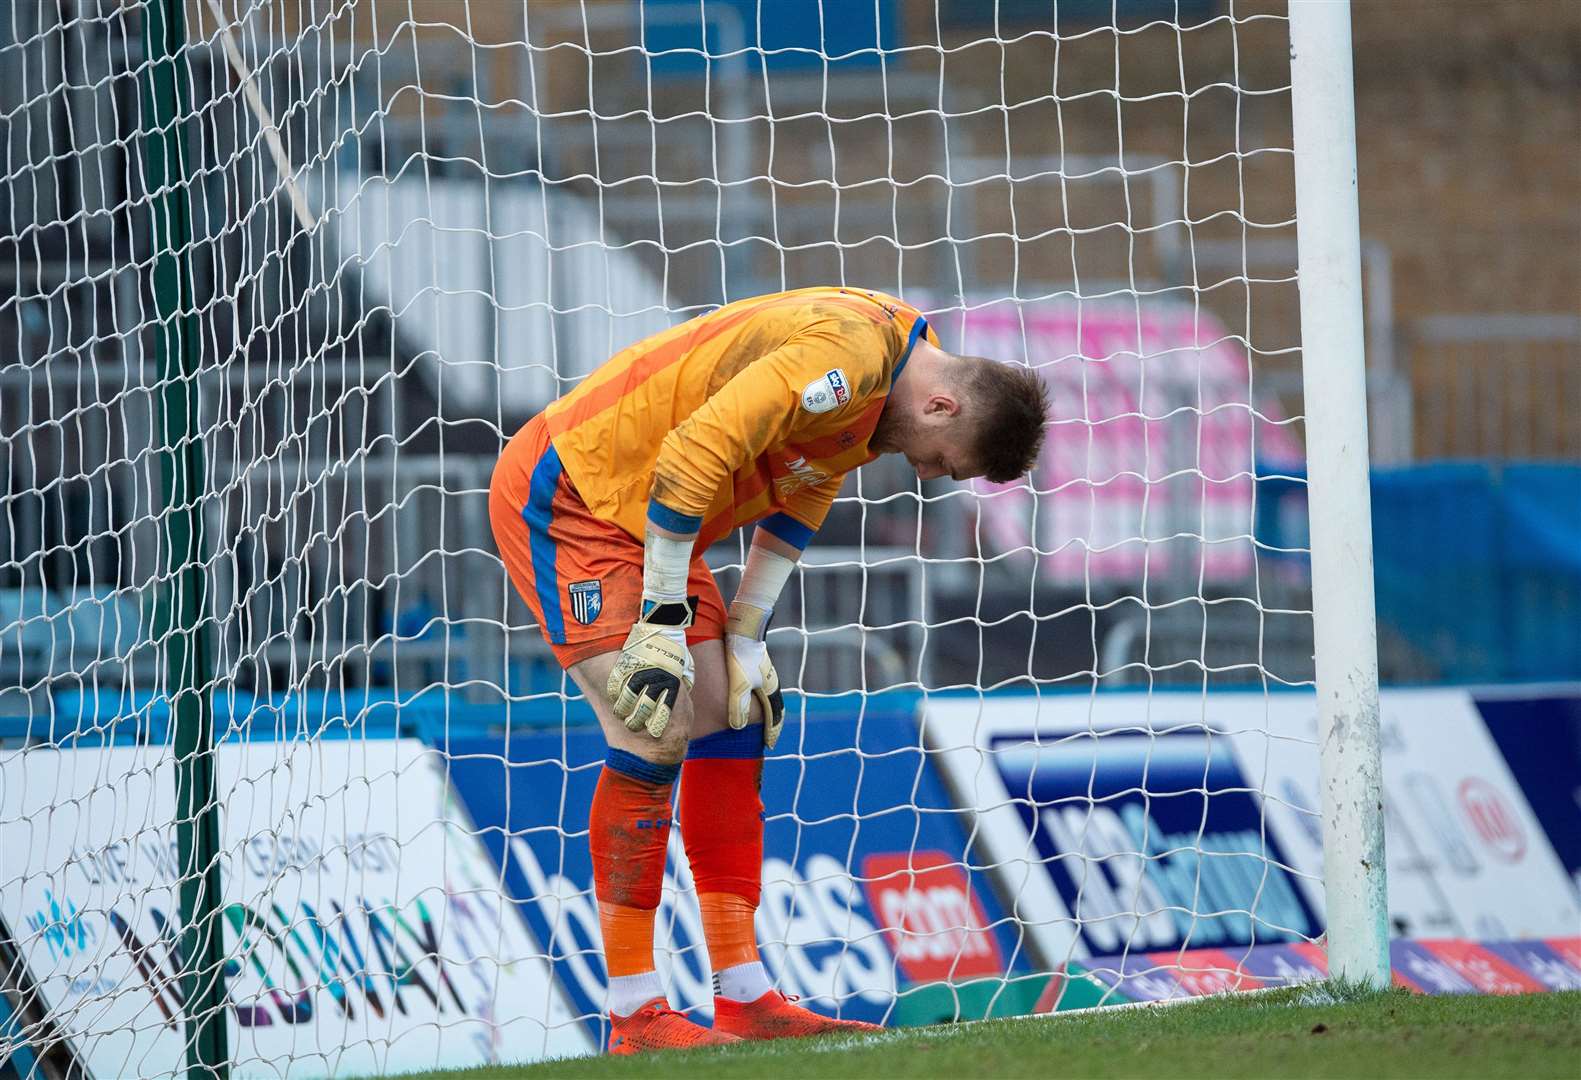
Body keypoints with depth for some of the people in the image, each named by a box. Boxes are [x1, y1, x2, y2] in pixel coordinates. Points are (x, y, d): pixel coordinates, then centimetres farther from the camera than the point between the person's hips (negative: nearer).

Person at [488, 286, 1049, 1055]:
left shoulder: (873, 392, 5)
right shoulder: (849, 351, -26)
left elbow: (792, 512, 16)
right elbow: (692, 457, -30)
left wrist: (743, 642, 9)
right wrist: (662, 622, -25)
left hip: (636, 514, 10)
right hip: (564, 497, -10)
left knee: (732, 718, 8)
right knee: (655, 735, -16)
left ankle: (743, 1000, 10)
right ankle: (634, 1018, -11)